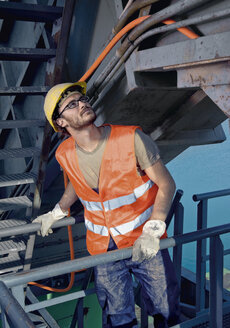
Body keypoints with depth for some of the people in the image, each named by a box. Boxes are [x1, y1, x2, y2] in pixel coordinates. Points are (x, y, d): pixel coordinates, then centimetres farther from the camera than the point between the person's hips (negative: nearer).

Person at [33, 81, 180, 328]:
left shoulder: (132, 139, -18)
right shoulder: (65, 155, -6)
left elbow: (166, 184, -13)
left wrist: (152, 231, -23)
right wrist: (56, 213, 26)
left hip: (146, 245, -2)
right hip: (104, 250, 3)